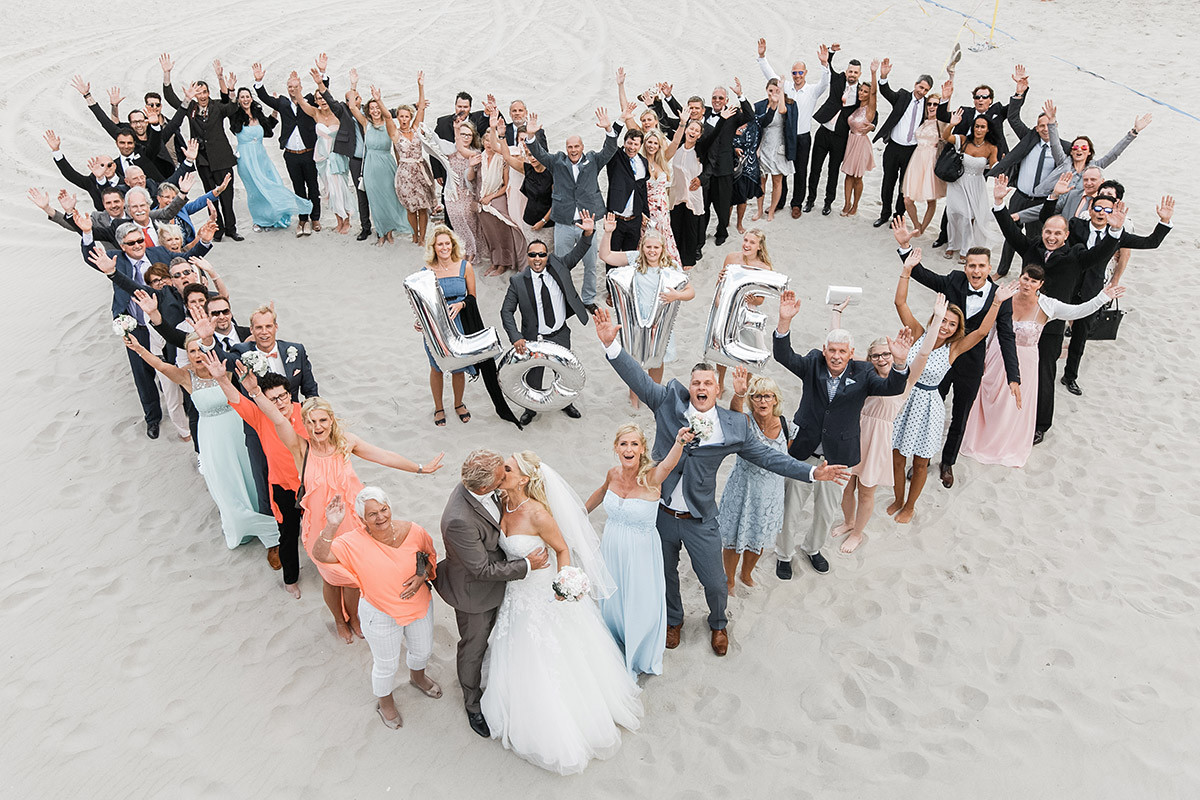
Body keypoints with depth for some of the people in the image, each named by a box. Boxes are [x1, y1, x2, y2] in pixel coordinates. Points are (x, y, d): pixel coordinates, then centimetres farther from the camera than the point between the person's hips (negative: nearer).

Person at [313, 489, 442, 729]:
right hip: (380, 615, -3)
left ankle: (417, 677, 65)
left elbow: (430, 555, -2)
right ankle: (385, 702, 52)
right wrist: (331, 526, -50)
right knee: (387, 664, 19)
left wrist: (422, 576, -20)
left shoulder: (412, 531, -20)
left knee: (423, 650, 28)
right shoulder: (355, 542, -25)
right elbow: (320, 555, -37)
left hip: (419, 604, 3)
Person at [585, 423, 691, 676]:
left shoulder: (651, 478, -26)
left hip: (641, 554, -4)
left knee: (643, 607, 12)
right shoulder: (613, 474, -10)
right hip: (612, 549, 4)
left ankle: (643, 657, 44)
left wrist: (680, 442, -70)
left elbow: (668, 465, -49)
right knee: (612, 603, 23)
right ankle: (618, 649, 54)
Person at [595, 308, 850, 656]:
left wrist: (812, 472, -5)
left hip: (700, 521, 0)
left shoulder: (734, 425, -6)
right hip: (660, 514, 1)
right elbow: (638, 378, -14)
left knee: (715, 582, 12)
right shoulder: (669, 401, -7)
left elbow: (766, 455, 0)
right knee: (666, 575, 21)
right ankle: (673, 620, 52)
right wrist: (610, 344, -28)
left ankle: (718, 623, 46)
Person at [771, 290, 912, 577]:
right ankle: (784, 554, 38)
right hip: (804, 452, -1)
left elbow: (892, 388, -24)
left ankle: (813, 547, 49)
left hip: (838, 456, 1)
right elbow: (784, 357, -26)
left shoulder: (862, 375, -9)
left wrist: (899, 363, -45)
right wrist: (785, 321, -43)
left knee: (826, 510, 21)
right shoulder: (813, 364, -10)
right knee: (791, 508, 14)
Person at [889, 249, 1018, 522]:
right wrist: (907, 269, -17)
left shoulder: (954, 348, -9)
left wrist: (997, 302, -30)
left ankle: (909, 506, 36)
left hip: (927, 406, -1)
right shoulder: (919, 334, -6)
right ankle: (898, 500, 39)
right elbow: (900, 303, -11)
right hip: (904, 399, 1)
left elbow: (981, 332, -23)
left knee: (920, 464, 13)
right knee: (897, 457, 13)